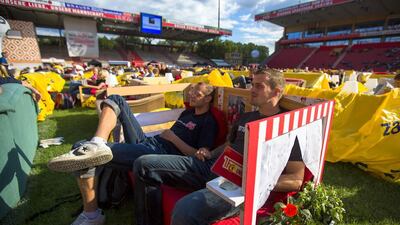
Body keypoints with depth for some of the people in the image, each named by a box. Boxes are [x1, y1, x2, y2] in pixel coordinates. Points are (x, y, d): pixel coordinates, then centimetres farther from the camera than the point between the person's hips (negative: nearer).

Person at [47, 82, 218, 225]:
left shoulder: (208, 122, -1)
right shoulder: (188, 112, 25)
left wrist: (173, 137, -11)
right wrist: (166, 134, 8)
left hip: (161, 154, -9)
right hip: (146, 142, 10)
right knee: (116, 100, -2)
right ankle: (97, 145, -19)